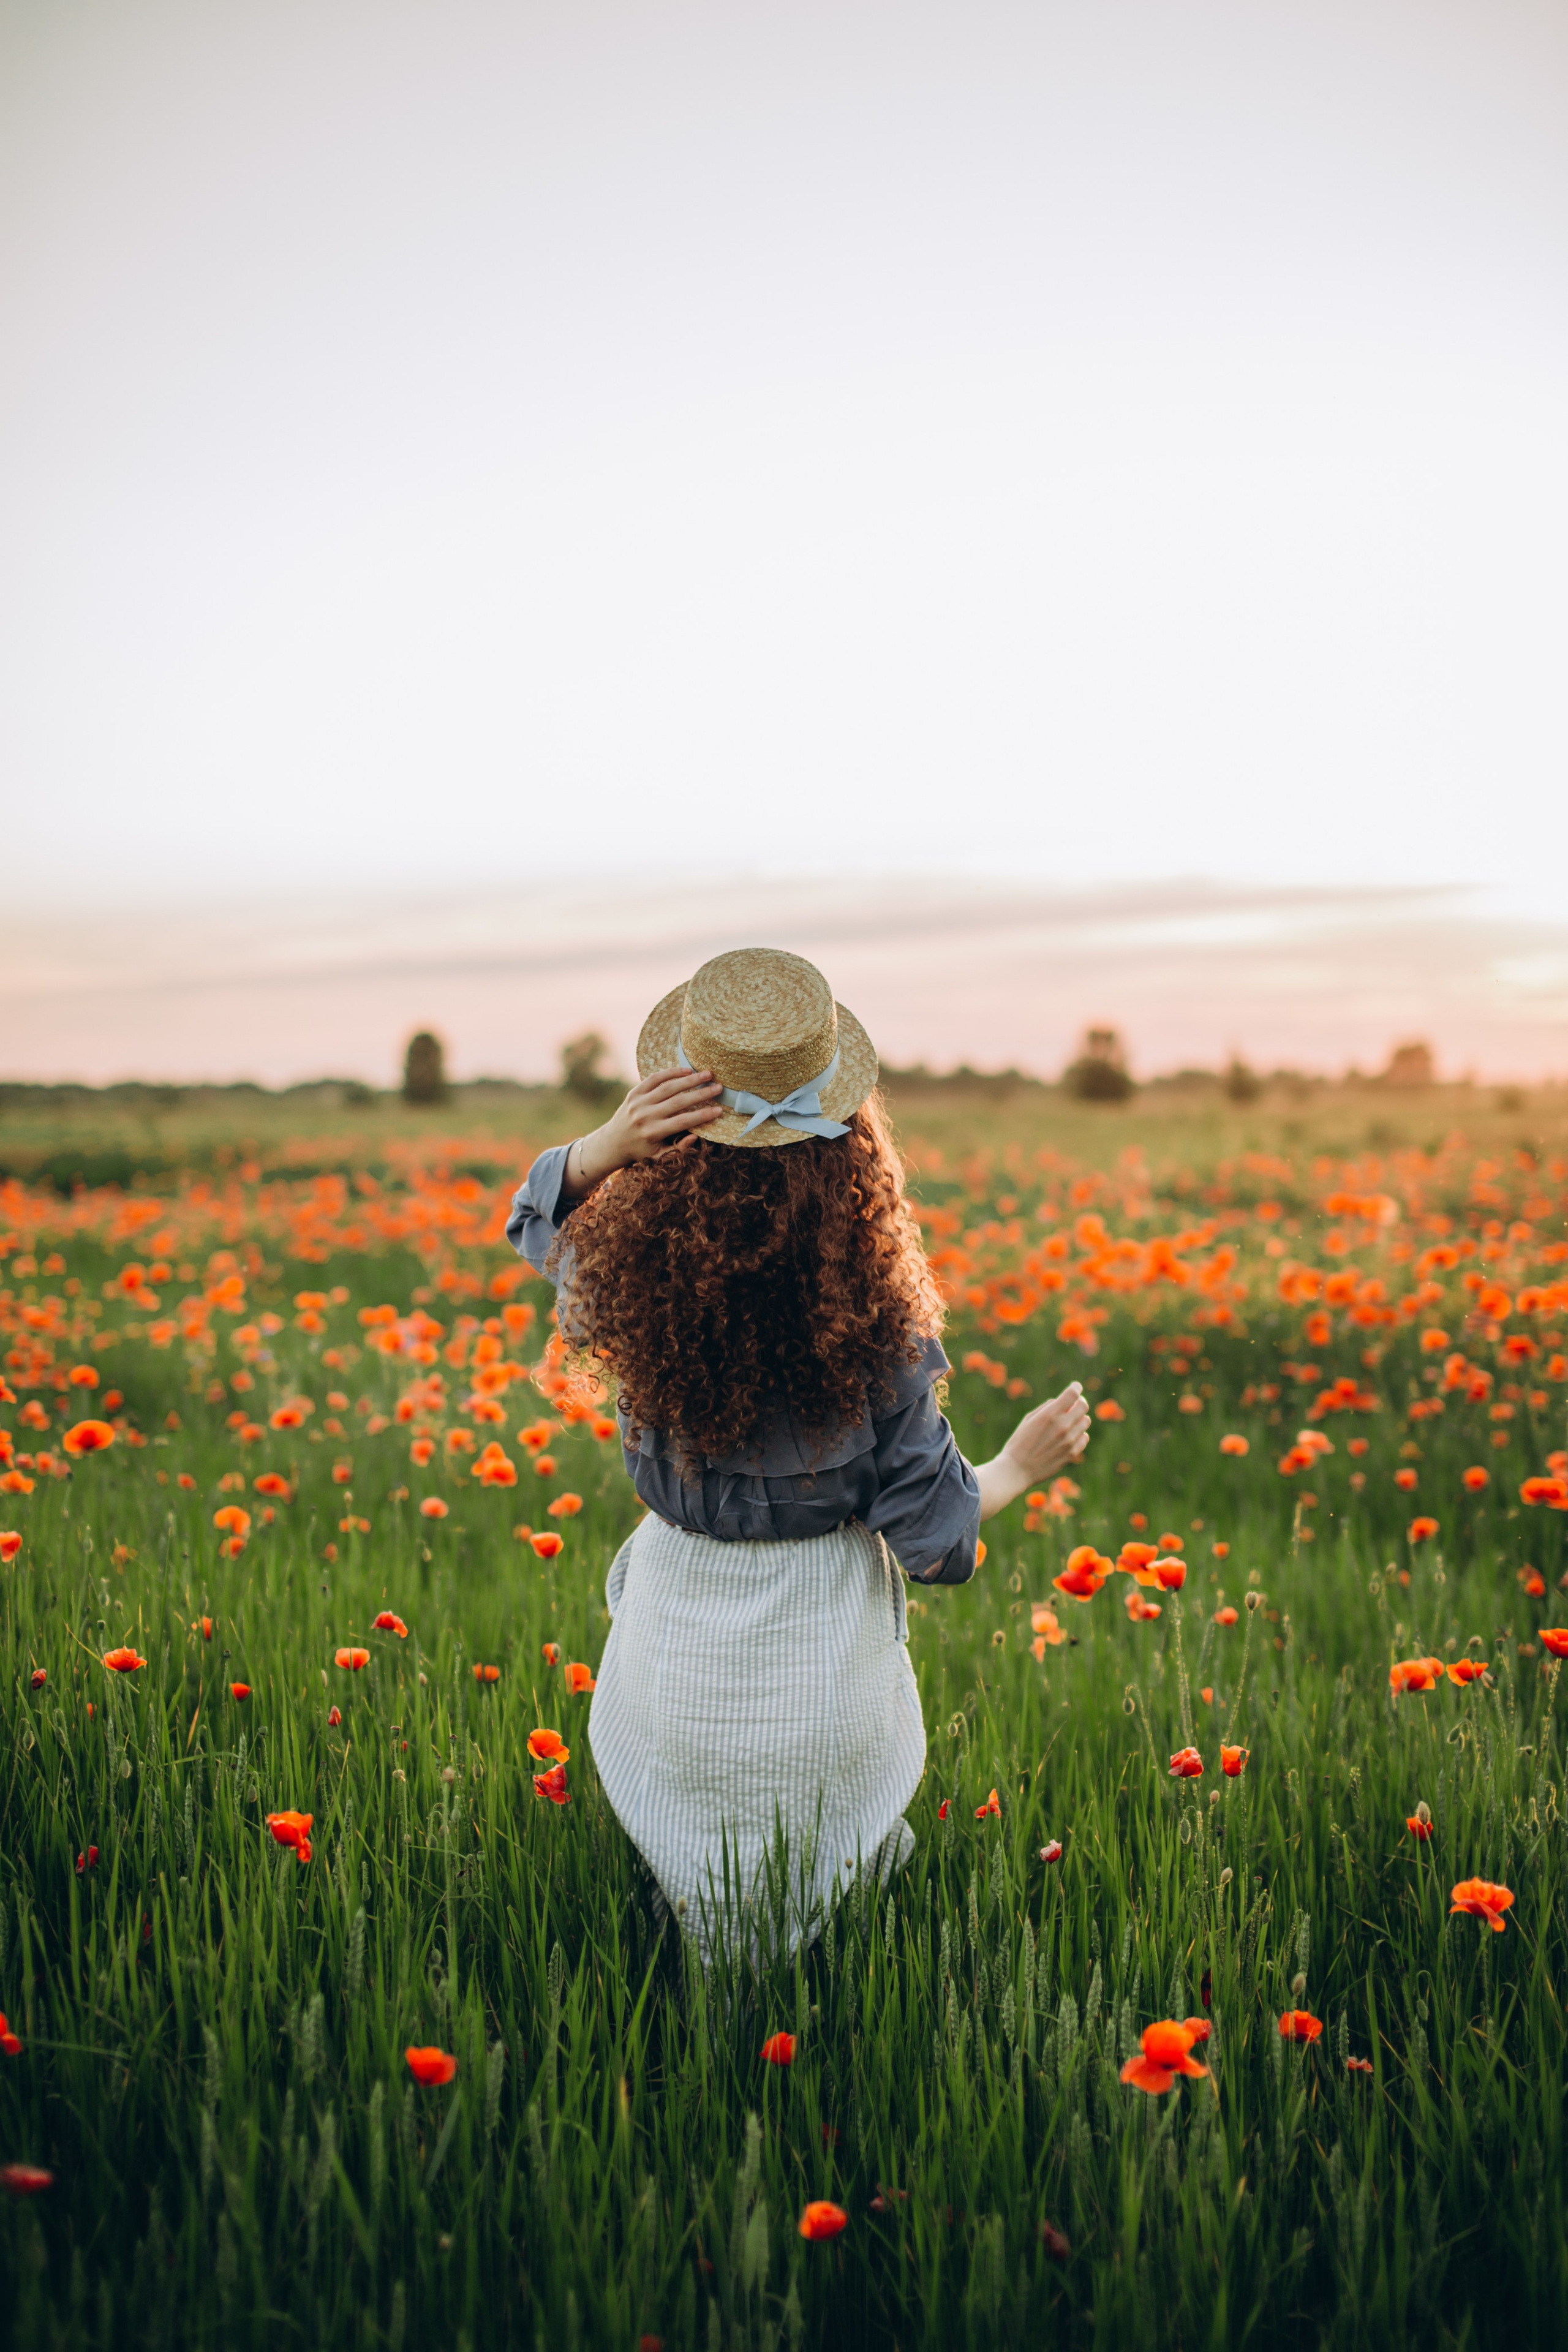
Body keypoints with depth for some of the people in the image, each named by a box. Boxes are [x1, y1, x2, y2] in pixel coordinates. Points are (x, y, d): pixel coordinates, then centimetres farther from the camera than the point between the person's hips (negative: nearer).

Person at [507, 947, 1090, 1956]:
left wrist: (612, 1139, -21)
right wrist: (1024, 1465, 8)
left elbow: (541, 1213, 1)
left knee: (706, 1910, 28)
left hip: (682, 1638, 1)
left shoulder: (641, 1287, -24)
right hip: (827, 1654, -1)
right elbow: (931, 1531, -13)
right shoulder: (877, 1323, -25)